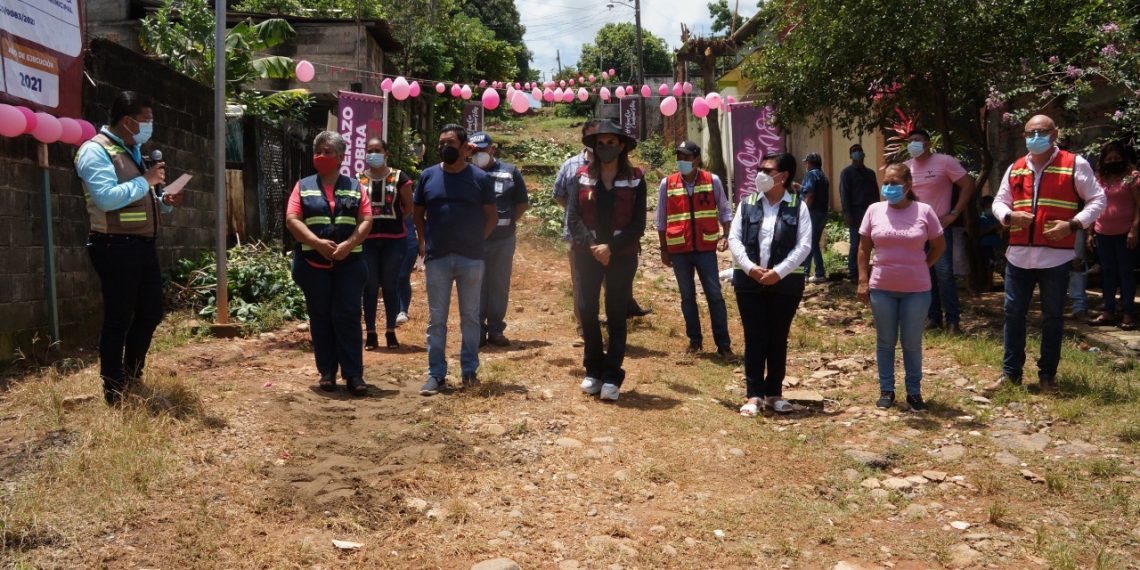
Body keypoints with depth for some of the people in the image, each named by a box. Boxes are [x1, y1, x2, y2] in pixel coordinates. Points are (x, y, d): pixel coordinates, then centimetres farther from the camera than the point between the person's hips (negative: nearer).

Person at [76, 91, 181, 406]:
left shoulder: (132, 151, 19)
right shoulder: (95, 150, -10)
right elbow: (107, 198, -24)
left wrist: (164, 202, 7)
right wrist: (145, 180, -15)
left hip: (143, 245, 9)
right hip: (116, 247, -9)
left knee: (151, 313, 14)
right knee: (118, 320, -2)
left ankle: (132, 380, 30)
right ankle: (115, 394, 9)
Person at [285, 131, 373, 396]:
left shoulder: (355, 187, 9)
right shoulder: (303, 186, 8)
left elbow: (366, 220, 1)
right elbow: (292, 220, -3)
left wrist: (349, 244, -15)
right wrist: (317, 242, -17)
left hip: (348, 263, 0)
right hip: (313, 263, 1)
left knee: (348, 317, -3)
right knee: (320, 319, 6)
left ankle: (354, 374, 0)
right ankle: (327, 372, 14)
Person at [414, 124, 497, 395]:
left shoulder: (479, 178, -1)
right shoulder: (428, 176, 4)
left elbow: (492, 216, 6)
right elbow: (418, 213, 11)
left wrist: (475, 240, -1)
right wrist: (424, 242, 1)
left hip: (471, 259, -1)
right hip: (437, 259, 1)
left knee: (470, 317, 9)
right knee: (436, 319, 5)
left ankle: (470, 370, 19)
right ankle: (436, 374, 11)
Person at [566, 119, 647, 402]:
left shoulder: (635, 179, 0)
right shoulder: (582, 176, 3)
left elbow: (638, 224, -5)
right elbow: (572, 217, -4)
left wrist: (611, 247, -15)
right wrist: (592, 246, -16)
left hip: (622, 255, -1)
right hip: (587, 253, 1)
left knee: (617, 315, 2)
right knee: (586, 311, 4)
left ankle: (612, 377, 7)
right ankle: (594, 370, 20)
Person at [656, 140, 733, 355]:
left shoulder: (712, 181, -2)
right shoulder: (667, 183, 0)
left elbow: (724, 210, 8)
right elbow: (661, 219, 7)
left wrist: (725, 235, -6)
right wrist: (663, 249, 7)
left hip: (706, 248, -1)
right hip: (679, 249, 1)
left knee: (714, 295, -1)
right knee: (687, 296, 11)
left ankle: (723, 343, 5)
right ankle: (694, 339, 23)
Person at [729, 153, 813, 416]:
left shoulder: (798, 207, 0)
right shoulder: (747, 204, 5)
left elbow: (804, 245, -6)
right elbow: (734, 239, 1)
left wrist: (779, 271, -16)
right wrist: (750, 267, -13)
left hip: (786, 283, -1)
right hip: (749, 281, 1)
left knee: (778, 339, 9)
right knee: (754, 338, 2)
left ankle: (774, 392, 20)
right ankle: (754, 395, 8)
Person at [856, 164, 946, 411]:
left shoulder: (924, 211, -3)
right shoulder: (874, 210, 0)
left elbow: (939, 245, 9)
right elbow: (864, 248, 5)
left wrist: (922, 268, 4)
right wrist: (863, 280, 0)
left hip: (917, 289, -1)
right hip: (881, 288, 1)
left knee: (912, 343, 8)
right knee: (885, 341, 10)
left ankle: (914, 392, 20)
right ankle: (886, 390, 21)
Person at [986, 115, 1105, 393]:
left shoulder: (1075, 165, -2)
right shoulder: (1015, 169, 10)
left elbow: (1097, 200, 0)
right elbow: (999, 201, 15)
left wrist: (1073, 224, -14)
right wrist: (1009, 216, -8)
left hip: (1056, 256, -3)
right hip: (1018, 255, 4)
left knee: (1052, 317, 6)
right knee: (1013, 313, 7)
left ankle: (1047, 375, 17)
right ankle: (1010, 372, 17)